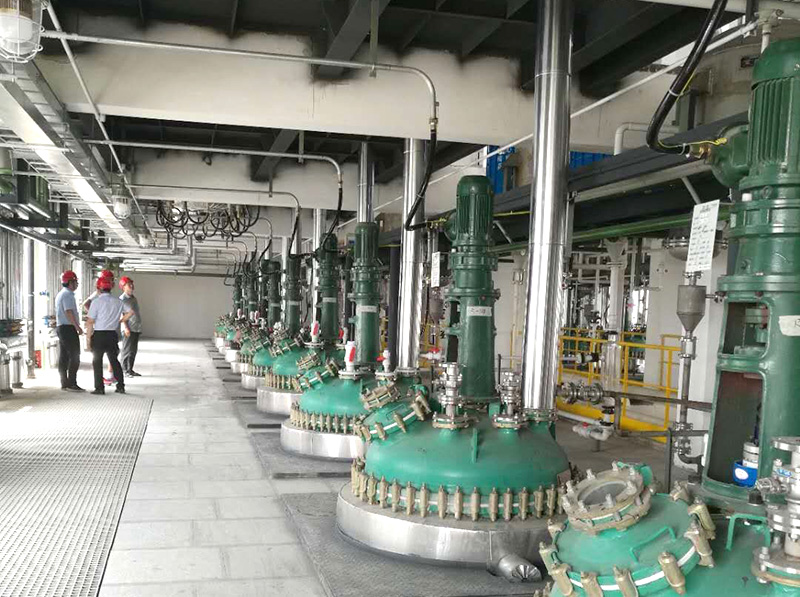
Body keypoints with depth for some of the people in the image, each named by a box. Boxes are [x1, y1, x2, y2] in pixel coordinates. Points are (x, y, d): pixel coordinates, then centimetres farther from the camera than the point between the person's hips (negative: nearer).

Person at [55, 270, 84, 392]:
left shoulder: (60, 294, 20)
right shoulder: (68, 295, -14)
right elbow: (69, 312, -22)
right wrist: (78, 327, -21)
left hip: (61, 327, 10)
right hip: (68, 328, -10)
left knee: (64, 357, 10)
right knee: (74, 357, -9)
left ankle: (64, 383, 13)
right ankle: (71, 384, -10)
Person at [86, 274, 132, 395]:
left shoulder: (96, 302, -11)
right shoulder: (118, 302, 4)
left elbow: (90, 322, -12)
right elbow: (130, 312, 12)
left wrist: (89, 336, -4)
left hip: (98, 335, -4)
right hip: (112, 335, 4)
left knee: (97, 361, 6)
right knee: (114, 360, 14)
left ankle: (99, 388, 4)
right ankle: (120, 386, 12)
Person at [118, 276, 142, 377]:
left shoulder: (134, 298, 18)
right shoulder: (122, 298, -7)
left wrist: (139, 327, 20)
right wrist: (126, 328, -20)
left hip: (136, 328, 8)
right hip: (128, 329, -8)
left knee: (133, 350, 11)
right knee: (127, 350, -4)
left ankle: (130, 369, 18)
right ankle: (124, 370, 2)